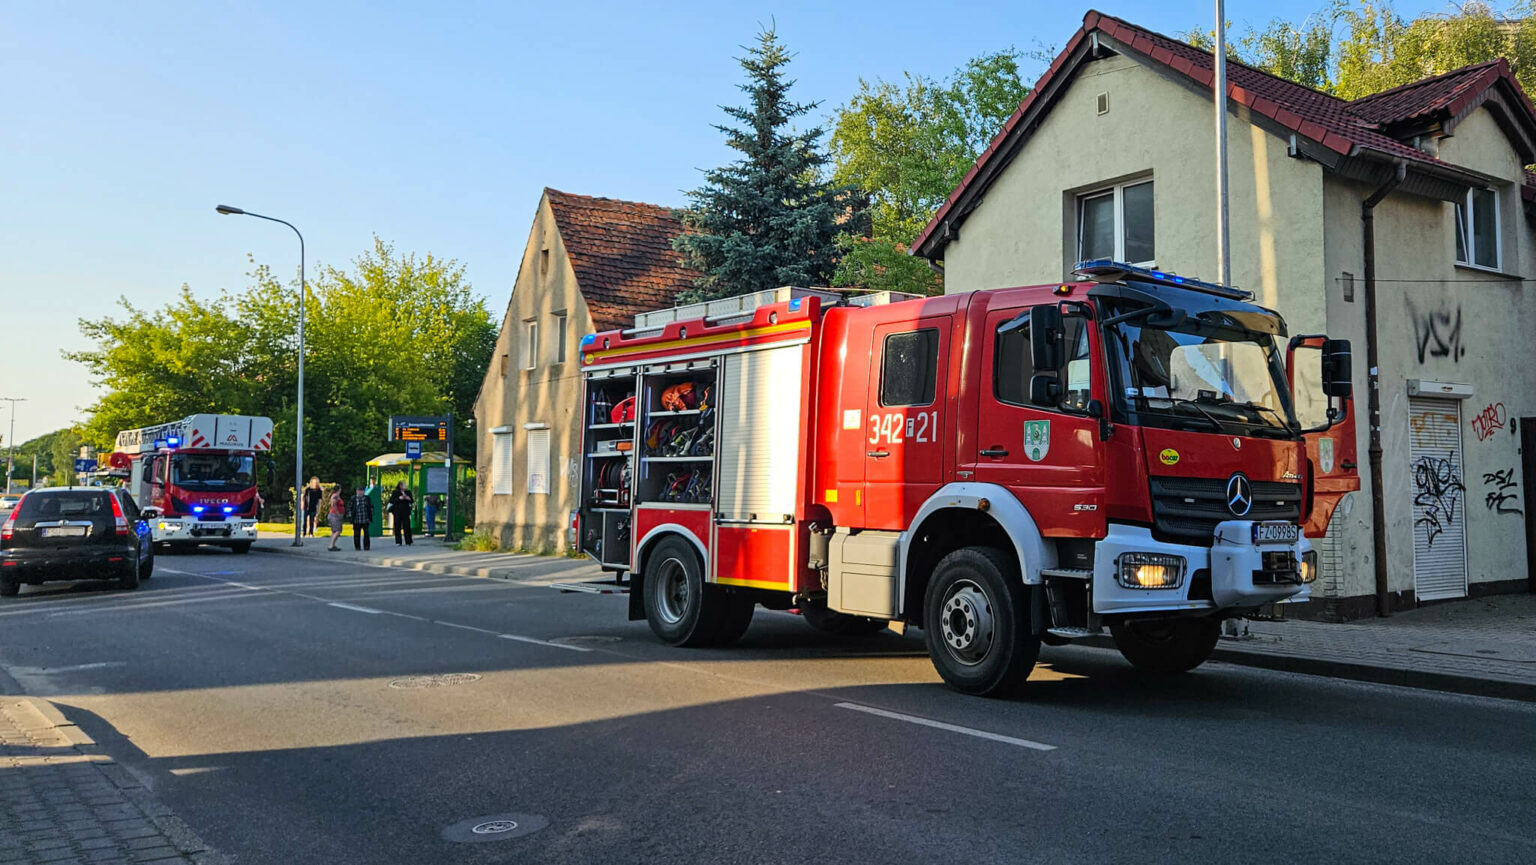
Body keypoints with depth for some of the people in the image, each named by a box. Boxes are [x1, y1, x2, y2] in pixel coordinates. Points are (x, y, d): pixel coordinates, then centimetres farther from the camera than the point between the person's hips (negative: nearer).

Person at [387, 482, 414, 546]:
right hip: (397, 512, -2)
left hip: (406, 512, 2)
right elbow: (391, 501, -6)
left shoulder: (408, 492, 11)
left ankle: (408, 542, 1)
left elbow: (412, 502, 14)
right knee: (397, 527, -2)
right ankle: (398, 542, 3)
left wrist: (409, 499, -7)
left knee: (407, 526, -2)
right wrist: (399, 498, -17)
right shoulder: (395, 492, 2)